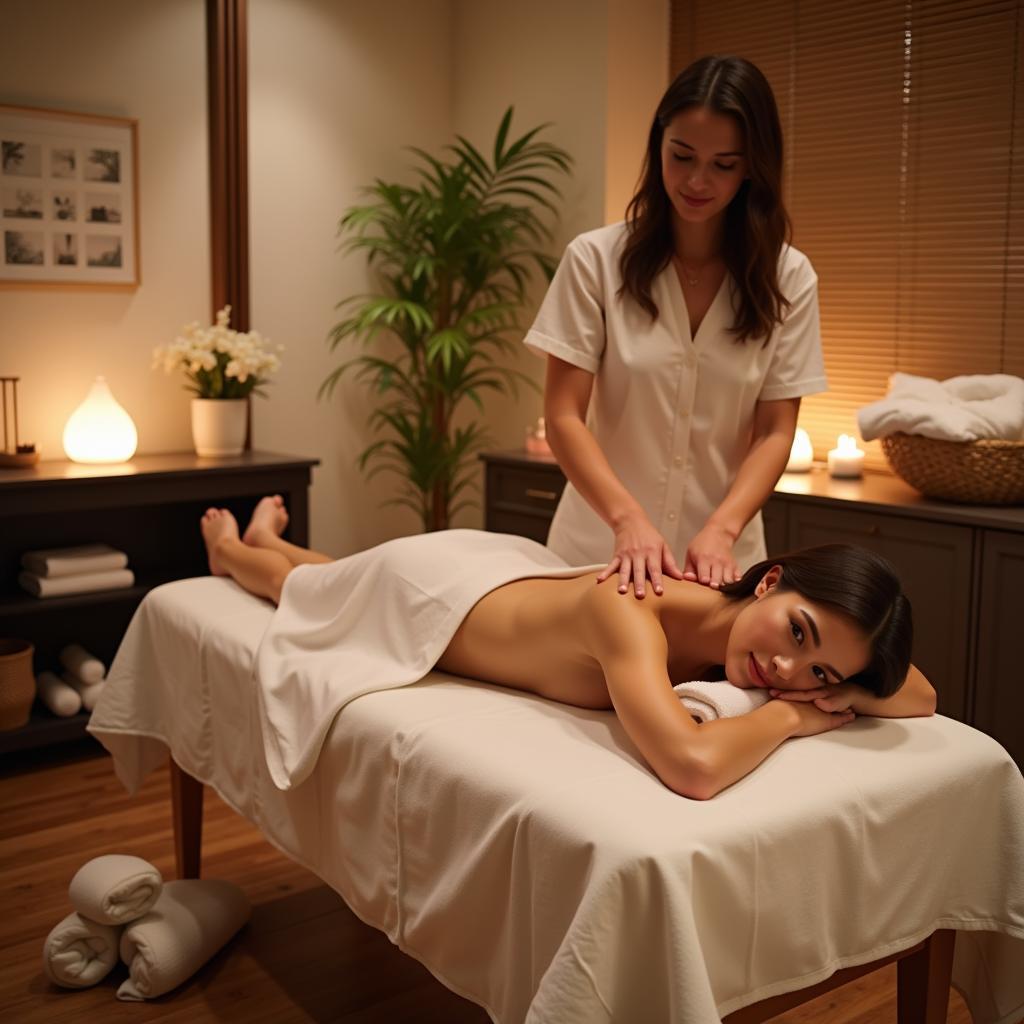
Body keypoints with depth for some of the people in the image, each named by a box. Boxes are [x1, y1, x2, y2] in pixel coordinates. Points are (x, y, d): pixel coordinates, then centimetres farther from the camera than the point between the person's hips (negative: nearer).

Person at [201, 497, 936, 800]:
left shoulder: (745, 628, -30)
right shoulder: (630, 610, -50)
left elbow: (924, 699, -21)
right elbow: (692, 767, -66)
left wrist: (844, 696, -42)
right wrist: (789, 716, -47)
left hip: (510, 569, 5)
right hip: (428, 588, -5)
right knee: (308, 590, 31)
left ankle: (270, 535, 70)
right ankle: (229, 545, 65)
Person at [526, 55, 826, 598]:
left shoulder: (788, 278, -3)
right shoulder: (596, 258, -7)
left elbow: (774, 432, -3)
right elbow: (564, 416, -9)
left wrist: (720, 530, -20)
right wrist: (629, 518, -24)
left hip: (720, 552, 1)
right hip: (600, 544, -1)